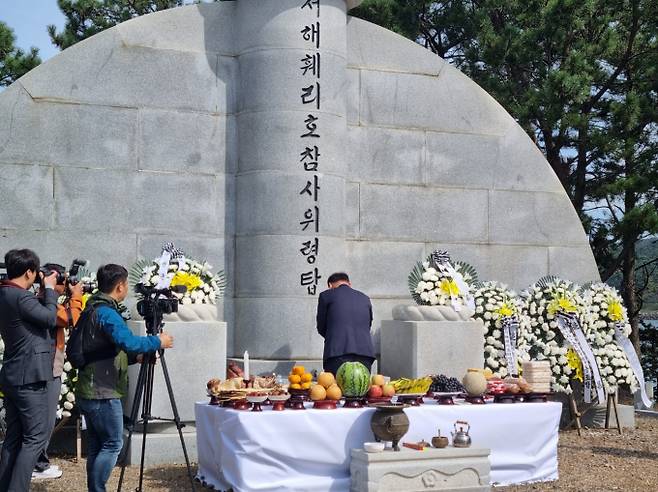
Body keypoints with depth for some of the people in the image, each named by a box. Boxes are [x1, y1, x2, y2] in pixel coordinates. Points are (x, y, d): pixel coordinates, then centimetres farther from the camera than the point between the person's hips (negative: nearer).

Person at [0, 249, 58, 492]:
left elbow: (37, 314, 15)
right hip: (29, 377, -10)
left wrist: (47, 291, 7)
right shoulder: (21, 298, -18)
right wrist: (49, 289, -1)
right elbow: (50, 318, -10)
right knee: (36, 437, -4)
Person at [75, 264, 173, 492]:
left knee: (97, 446, 12)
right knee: (113, 444, -2)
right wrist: (157, 342, -15)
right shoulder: (106, 313, -16)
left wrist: (137, 357, 15)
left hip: (88, 392, 9)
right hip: (103, 394, -9)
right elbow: (129, 342, -30)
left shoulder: (92, 309, 14)